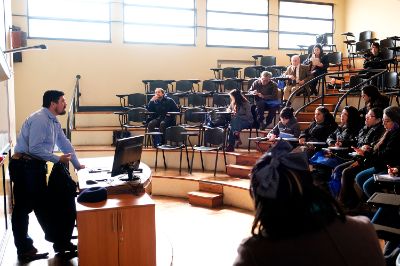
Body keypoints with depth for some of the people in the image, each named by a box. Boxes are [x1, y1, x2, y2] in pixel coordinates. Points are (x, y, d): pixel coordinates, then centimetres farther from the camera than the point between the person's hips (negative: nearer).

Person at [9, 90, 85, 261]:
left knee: (43, 206, 14)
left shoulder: (54, 122, 12)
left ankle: (60, 243, 22)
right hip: (24, 166, -10)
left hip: (36, 166, 10)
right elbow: (35, 148, -24)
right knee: (23, 209, 1)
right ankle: (24, 250, 12)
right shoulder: (40, 119, -17)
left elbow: (65, 144, 18)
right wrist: (58, 159, -17)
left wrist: (77, 165, 19)